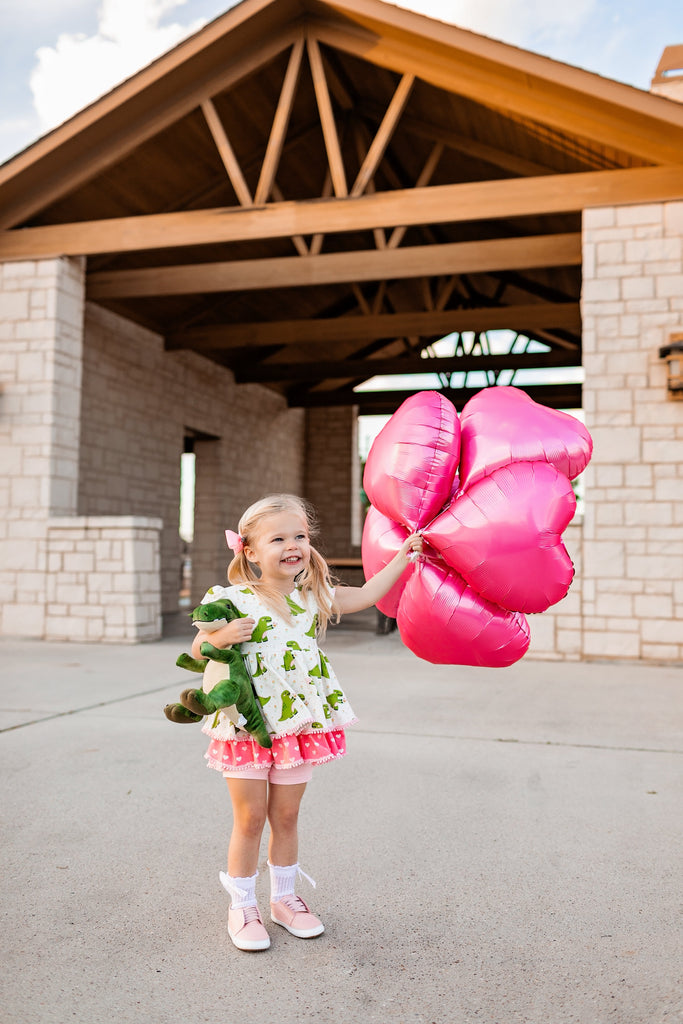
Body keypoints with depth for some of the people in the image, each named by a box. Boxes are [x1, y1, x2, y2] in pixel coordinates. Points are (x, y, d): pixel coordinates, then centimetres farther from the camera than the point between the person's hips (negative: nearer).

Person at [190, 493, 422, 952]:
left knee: (286, 816, 15)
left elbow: (367, 594, 8)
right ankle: (243, 906, 26)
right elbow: (198, 651, -6)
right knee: (250, 818, 7)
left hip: (299, 724, 4)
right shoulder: (233, 600, -10)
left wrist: (404, 556, 5)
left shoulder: (314, 597, 3)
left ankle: (284, 898, 34)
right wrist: (222, 636, -27)